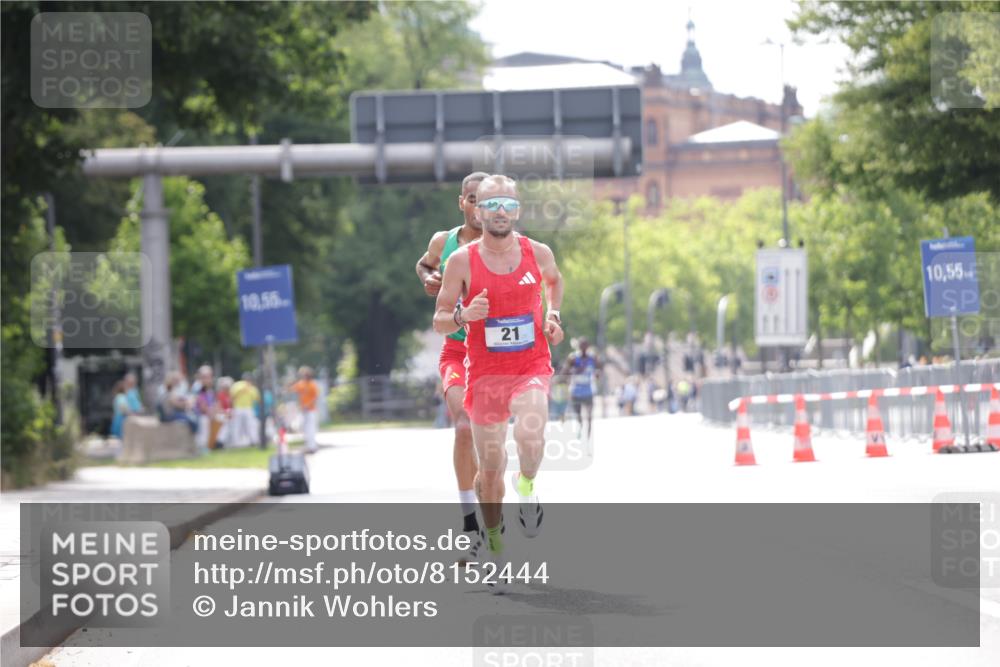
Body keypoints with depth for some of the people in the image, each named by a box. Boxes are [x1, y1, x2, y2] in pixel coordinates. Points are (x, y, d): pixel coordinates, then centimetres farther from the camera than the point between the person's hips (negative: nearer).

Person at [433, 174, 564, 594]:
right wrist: (462, 317, -22)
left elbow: (554, 280, 24)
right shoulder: (462, 261, -5)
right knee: (491, 467, 5)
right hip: (484, 373, 0)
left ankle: (527, 485, 4)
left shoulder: (538, 253, 0)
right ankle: (495, 549, 24)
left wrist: (553, 316, 7)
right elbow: (439, 322, -1)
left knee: (529, 435, -30)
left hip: (532, 368, 0)